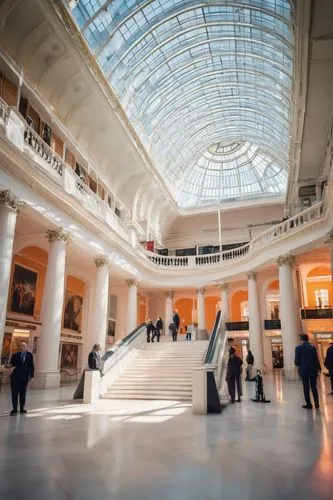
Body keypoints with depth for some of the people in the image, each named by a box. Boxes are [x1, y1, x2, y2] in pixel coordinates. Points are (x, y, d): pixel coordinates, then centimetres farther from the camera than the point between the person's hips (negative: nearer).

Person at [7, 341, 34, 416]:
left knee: (23, 393, 8)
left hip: (25, 377, 1)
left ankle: (22, 408, 19)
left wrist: (31, 376, 1)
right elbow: (12, 364, 1)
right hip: (15, 376, -1)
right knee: (15, 393, 0)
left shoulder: (29, 355, 1)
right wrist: (9, 366, -21)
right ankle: (14, 409, 7)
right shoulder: (15, 355, 0)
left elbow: (31, 366, 3)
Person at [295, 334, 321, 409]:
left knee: (306, 388, 6)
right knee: (314, 387, 13)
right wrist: (318, 368, 15)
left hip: (304, 370, -2)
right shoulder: (313, 347, -2)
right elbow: (316, 359, -1)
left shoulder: (298, 348, -9)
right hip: (313, 370, 3)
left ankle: (308, 404, 8)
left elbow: (296, 360, -9)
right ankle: (316, 403, 18)